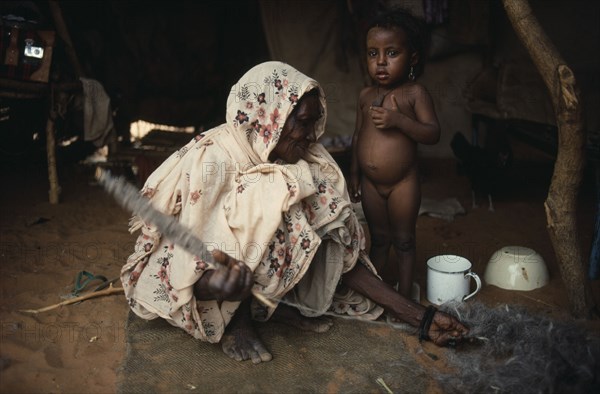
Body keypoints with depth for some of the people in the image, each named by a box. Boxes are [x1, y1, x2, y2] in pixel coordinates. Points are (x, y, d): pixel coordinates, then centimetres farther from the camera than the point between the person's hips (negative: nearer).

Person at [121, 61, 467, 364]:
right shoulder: (214, 160, -24)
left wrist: (419, 316, -15)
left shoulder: (306, 158, -8)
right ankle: (238, 318, -11)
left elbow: (340, 252, -9)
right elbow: (191, 276, -25)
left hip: (269, 278, 5)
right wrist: (221, 281, -51)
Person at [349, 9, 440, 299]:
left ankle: (404, 294, 25)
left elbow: (432, 134, -17)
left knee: (404, 240, 10)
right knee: (379, 238, 18)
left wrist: (398, 120, -30)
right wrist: (354, 175, 12)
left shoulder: (414, 93, -11)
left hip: (403, 183, -4)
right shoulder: (365, 95, 3)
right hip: (370, 183, 4)